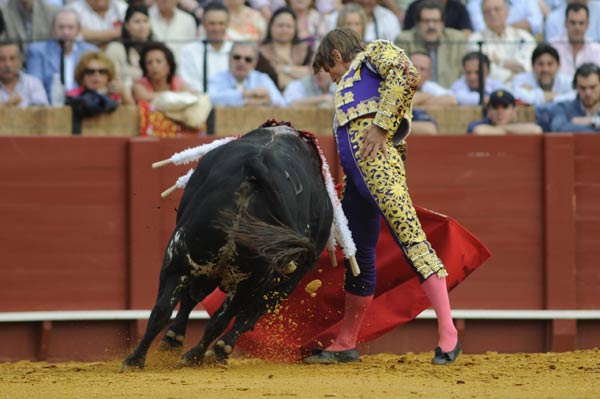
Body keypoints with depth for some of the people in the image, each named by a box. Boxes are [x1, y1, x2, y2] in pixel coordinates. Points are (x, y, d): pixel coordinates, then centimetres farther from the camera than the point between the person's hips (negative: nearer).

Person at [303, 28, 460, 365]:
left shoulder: (376, 53, 13)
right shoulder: (351, 80, 36)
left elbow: (407, 75, -9)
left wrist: (381, 126, -14)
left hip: (375, 159, -10)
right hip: (355, 174, 10)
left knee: (410, 236, -17)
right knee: (358, 256, 14)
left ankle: (448, 334, -25)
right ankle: (345, 345, 20)